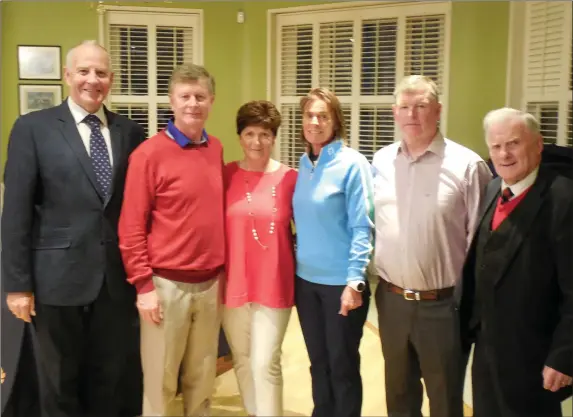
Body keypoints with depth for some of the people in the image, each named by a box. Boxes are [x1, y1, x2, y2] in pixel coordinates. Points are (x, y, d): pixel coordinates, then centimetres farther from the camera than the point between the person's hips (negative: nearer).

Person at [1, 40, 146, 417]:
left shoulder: (131, 132, 5)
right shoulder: (33, 128, -3)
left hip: (117, 278, 2)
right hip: (59, 277, -2)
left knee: (109, 382, 17)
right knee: (60, 385, 15)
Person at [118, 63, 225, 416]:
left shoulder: (217, 150, 7)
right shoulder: (150, 153, -9)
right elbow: (131, 226, -9)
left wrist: (224, 273, 12)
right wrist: (143, 285, -11)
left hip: (211, 283, 5)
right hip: (167, 284, -4)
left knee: (202, 379, 16)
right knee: (161, 381, 9)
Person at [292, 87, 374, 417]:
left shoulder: (352, 163, -12)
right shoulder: (303, 165, 6)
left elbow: (362, 227, -14)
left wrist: (355, 281, -18)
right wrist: (297, 266, 7)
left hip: (340, 281, -5)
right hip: (306, 279, 5)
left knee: (342, 365, 9)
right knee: (318, 363, 17)